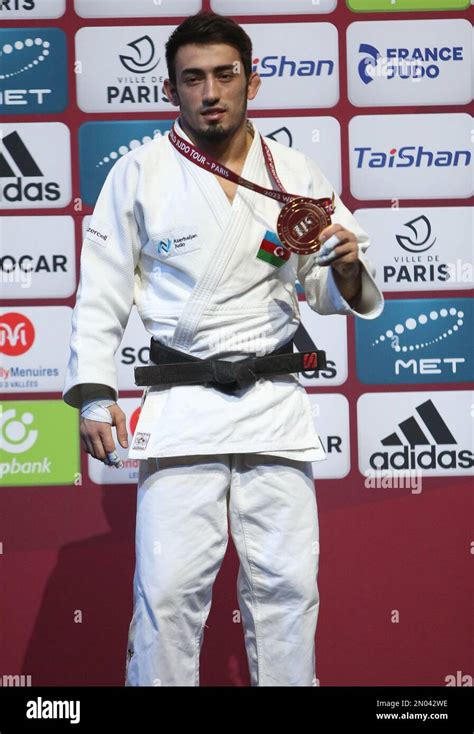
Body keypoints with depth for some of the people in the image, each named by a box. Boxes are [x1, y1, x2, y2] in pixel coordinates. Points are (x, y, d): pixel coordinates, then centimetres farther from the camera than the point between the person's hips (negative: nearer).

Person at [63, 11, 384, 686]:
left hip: (276, 401, 2)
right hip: (181, 403, -2)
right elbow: (103, 290, 3)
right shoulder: (139, 173, 0)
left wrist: (344, 268, -13)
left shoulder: (296, 174, 6)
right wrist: (93, 393, -5)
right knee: (169, 587, -6)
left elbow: (332, 294, 11)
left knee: (287, 585, 5)